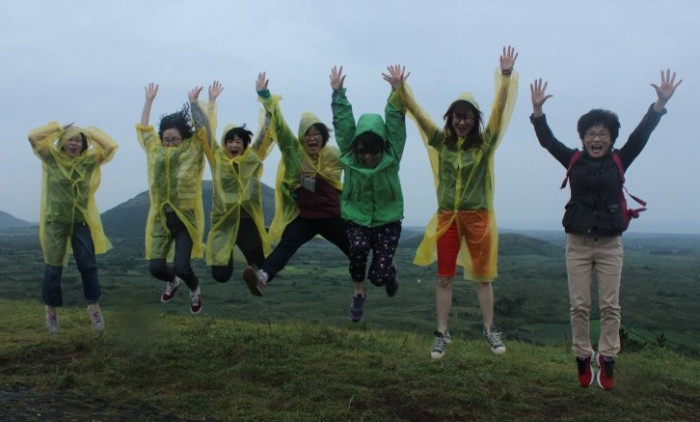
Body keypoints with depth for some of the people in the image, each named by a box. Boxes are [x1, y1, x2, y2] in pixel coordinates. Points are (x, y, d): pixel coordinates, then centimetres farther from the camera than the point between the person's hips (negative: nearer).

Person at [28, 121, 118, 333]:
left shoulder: (89, 160, 0)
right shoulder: (51, 158, -4)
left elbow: (110, 147, -8)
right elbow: (33, 137, -14)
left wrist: (90, 132, -1)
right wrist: (58, 128, -5)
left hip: (81, 221, 1)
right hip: (55, 221, -1)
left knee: (88, 265, 2)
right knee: (53, 268, 7)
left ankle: (94, 306, 18)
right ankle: (51, 310, 25)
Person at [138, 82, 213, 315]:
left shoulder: (193, 149, -3)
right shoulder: (156, 150, 8)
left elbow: (204, 129, -14)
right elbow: (143, 129, 18)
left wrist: (193, 102, -10)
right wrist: (149, 100, 18)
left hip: (185, 219, -4)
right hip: (161, 219, 4)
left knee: (181, 267, -11)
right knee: (155, 267, -2)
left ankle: (194, 289, 25)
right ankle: (173, 281, 34)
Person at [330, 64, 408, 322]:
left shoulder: (392, 156, -10)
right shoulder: (349, 156, -7)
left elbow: (396, 122, -16)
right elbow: (343, 123, -10)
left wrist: (397, 91, -23)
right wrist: (338, 92, -14)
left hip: (387, 219, -1)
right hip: (357, 218, 1)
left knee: (379, 275, -11)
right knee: (358, 249, -31)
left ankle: (389, 273, 30)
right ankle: (359, 293, -3)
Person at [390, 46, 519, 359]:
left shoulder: (485, 143, -2)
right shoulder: (441, 142, 2)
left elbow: (500, 109, -13)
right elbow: (418, 114, -4)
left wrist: (506, 77, -25)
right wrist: (400, 88, -15)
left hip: (477, 216, -1)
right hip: (447, 216, 1)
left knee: (482, 276, 9)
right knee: (444, 278, 6)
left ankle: (490, 330, 24)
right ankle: (442, 334, 16)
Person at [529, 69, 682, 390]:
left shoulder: (619, 161, 2)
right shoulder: (574, 160, 2)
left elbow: (641, 135, -8)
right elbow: (547, 140, -4)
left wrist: (660, 103, -19)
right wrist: (538, 110, -16)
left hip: (610, 243, 0)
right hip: (578, 243, 0)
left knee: (610, 306, 3)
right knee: (579, 306, 3)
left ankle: (607, 360, 12)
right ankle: (583, 358, 14)